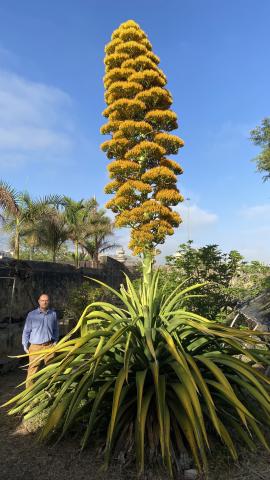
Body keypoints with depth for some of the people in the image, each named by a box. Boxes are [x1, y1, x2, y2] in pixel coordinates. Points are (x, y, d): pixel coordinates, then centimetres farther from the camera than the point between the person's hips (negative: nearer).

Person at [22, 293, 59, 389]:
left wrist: (55, 341, 6)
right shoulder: (32, 314, -1)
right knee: (32, 369, 1)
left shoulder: (53, 314, 3)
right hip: (35, 346, -1)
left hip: (49, 346, 2)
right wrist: (25, 345, -1)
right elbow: (26, 331, 2)